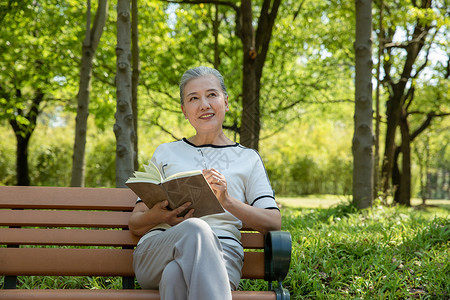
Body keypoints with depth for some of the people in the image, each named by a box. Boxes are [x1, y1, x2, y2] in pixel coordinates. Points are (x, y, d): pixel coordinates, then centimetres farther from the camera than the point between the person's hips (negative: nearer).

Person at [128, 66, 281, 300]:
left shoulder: (247, 159, 19)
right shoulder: (165, 153, 22)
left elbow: (273, 223, 7)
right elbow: (135, 224, 19)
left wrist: (227, 202, -12)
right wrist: (157, 215, -7)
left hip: (220, 255, -1)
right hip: (157, 251, 2)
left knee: (175, 276, -40)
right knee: (195, 228, -38)